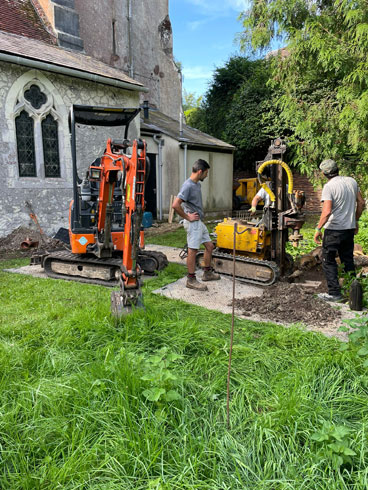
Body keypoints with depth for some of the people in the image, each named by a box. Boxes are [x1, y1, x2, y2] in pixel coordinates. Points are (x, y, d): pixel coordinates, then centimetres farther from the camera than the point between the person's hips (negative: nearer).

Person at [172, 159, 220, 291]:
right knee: (192, 250, -3)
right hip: (193, 223, -10)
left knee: (209, 246, 14)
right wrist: (187, 217, -18)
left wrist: (200, 213, 14)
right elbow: (175, 205, -27)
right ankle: (191, 280, 6)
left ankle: (207, 273, 28)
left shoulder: (197, 184, 12)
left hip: (199, 222, 10)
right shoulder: (188, 185, -18)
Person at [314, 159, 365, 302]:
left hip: (333, 229, -6)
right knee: (348, 259, 17)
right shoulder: (352, 181, 5)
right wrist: (355, 221, 21)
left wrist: (318, 229, -15)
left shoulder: (329, 187, -15)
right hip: (349, 228, 7)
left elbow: (327, 212, -24)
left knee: (328, 260, 4)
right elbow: (361, 203, 11)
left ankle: (334, 292, 4)